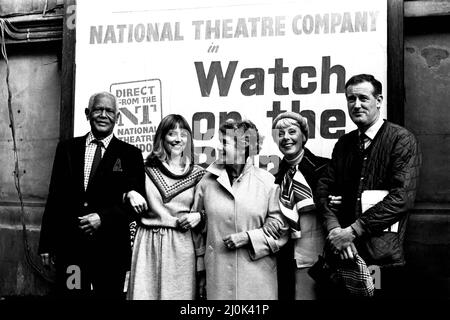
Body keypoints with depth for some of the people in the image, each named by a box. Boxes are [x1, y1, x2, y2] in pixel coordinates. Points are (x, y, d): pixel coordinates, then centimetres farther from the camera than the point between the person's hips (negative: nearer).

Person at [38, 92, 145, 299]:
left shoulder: (130, 154, 3)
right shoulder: (67, 149, 9)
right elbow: (54, 197, 8)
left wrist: (103, 217, -16)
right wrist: (46, 244, 5)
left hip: (110, 248, -1)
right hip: (69, 245, 2)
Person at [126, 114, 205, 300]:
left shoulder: (197, 174, 5)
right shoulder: (146, 169, 5)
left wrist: (198, 216, -6)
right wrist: (130, 194, -6)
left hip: (182, 245, 0)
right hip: (148, 243, 0)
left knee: (180, 292, 2)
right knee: (144, 292, 0)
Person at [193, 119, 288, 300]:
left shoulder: (267, 182, -2)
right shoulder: (208, 181, 3)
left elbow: (280, 230, -1)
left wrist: (248, 237, -13)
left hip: (257, 274, -1)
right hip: (217, 272, 1)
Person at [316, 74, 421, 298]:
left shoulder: (401, 139, -5)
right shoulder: (343, 143, 12)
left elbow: (402, 197, -14)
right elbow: (324, 188, 7)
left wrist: (353, 231, -17)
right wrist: (334, 228, -12)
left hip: (383, 254, -4)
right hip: (344, 254, 5)